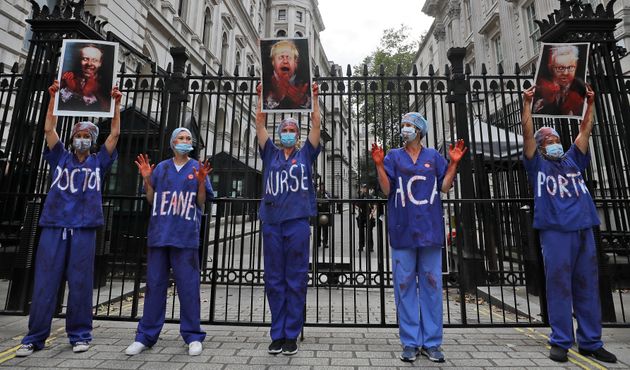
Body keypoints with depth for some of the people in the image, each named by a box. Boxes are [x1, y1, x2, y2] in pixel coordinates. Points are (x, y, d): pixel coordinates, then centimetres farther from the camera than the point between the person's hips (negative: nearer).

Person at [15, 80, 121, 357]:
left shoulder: (98, 162, 11)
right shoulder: (60, 158, 15)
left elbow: (115, 134, 6)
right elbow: (49, 129, 7)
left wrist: (116, 103, 5)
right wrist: (53, 97, 5)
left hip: (84, 228, -1)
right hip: (54, 225, 2)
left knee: (80, 283, 2)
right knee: (45, 282, 4)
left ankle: (80, 334, 13)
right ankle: (35, 337, 15)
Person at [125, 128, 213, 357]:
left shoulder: (197, 168, 7)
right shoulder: (161, 168, 13)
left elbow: (201, 203, 4)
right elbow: (151, 200, 14)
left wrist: (201, 182, -12)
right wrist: (147, 179, 0)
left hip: (185, 236, -2)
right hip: (159, 234, 3)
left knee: (188, 286, 0)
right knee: (154, 285, 9)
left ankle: (193, 336, 11)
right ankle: (146, 336, 21)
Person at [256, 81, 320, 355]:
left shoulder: (305, 154, 11)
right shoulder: (270, 154, 15)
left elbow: (316, 124, 6)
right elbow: (260, 123, 12)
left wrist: (313, 97, 7)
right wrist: (262, 97, 13)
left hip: (298, 222, -2)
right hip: (271, 222, 2)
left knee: (296, 281, 3)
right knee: (274, 281, 7)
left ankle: (291, 335, 16)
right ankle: (277, 334, 21)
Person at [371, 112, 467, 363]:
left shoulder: (434, 156, 13)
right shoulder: (393, 156, 9)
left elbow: (444, 187, 7)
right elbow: (387, 190, 0)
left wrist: (453, 163, -2)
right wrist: (379, 165, -10)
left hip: (430, 228, 1)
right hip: (403, 229, -1)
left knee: (431, 285, 5)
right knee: (405, 286, 3)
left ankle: (431, 343, 18)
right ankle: (410, 343, 15)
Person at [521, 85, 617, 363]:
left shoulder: (572, 159, 21)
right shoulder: (537, 163, 9)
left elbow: (585, 131, 19)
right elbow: (527, 133, -1)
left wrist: (590, 104, 17)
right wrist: (527, 103, -4)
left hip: (584, 228, 5)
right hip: (555, 230, -4)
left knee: (587, 286, 8)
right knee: (559, 285, -3)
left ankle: (590, 342, 19)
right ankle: (560, 341, 7)